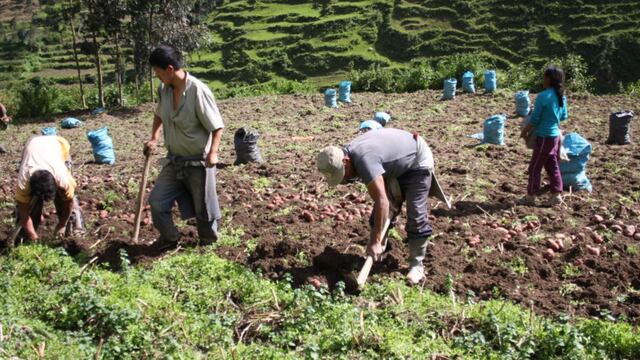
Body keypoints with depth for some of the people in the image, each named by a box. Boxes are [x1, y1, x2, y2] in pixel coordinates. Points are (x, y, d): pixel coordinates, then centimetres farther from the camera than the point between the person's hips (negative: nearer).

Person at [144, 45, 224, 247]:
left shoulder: (198, 91, -22)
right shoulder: (164, 90, -1)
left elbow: (216, 126, -18)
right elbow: (159, 115, 20)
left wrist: (213, 152, -29)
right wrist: (154, 139, 8)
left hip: (198, 162, -6)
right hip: (174, 160, 6)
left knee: (203, 207, 8)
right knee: (157, 202, 4)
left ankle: (209, 244, 32)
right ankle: (170, 238, 27)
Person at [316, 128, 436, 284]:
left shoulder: (364, 160, -42)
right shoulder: (350, 153, -12)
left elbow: (382, 202, -43)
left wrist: (375, 241, -41)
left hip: (417, 162, -9)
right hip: (396, 167, 9)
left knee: (416, 217, -12)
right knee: (380, 215, 5)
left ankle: (416, 265, -3)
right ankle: (377, 254, 18)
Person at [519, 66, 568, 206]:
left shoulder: (543, 96, -19)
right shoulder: (562, 96, 4)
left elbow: (534, 119, -15)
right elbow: (564, 117, 14)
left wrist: (525, 131, -1)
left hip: (544, 137, -8)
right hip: (556, 135, 8)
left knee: (535, 167, 3)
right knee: (553, 166, 14)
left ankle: (530, 197, 9)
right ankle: (556, 195, 18)